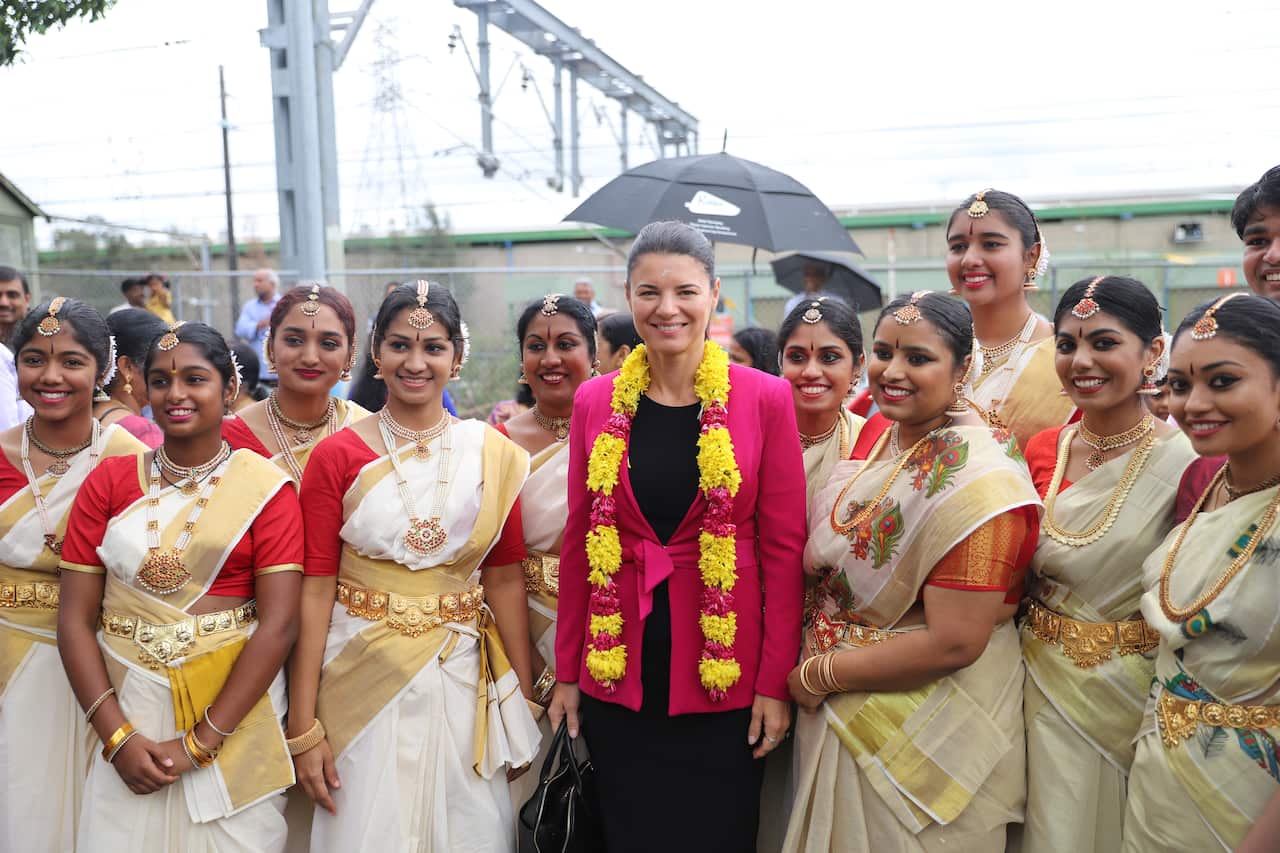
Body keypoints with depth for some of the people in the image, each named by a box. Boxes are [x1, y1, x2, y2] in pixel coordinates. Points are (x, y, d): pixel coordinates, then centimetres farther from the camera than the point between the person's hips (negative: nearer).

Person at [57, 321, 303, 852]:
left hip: (234, 711, -2)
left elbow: (279, 623, -11)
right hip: (126, 708, 2)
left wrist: (199, 742, -14)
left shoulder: (266, 487, -5)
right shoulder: (108, 481, 3)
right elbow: (74, 618, -1)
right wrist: (117, 737, -10)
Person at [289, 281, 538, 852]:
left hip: (462, 681, 2)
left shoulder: (493, 454, 0)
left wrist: (524, 699, 2)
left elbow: (505, 579, 3)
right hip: (360, 677, -1)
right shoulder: (336, 456, -5)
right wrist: (303, 728, -7)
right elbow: (315, 590, -6)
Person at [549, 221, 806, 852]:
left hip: (725, 676, -2)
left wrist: (776, 681, -6)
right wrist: (565, 672, 7)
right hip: (617, 677, 2)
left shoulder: (765, 399, -5)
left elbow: (783, 547, -4)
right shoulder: (595, 402, 2)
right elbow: (578, 542, 7)